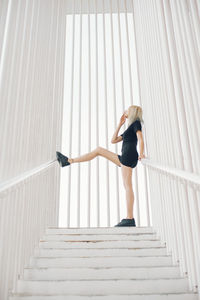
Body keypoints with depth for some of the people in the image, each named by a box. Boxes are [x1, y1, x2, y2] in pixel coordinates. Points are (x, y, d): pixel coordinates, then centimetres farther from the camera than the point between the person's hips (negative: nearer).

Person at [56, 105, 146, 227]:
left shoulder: (136, 123, 4)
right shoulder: (129, 129, 30)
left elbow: (141, 140, -12)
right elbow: (113, 140, 27)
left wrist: (141, 154, -26)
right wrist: (120, 124, 26)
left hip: (129, 156, -9)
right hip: (125, 158, 9)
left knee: (128, 186, -16)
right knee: (99, 150, 12)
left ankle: (130, 219, -19)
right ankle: (69, 161, 11)